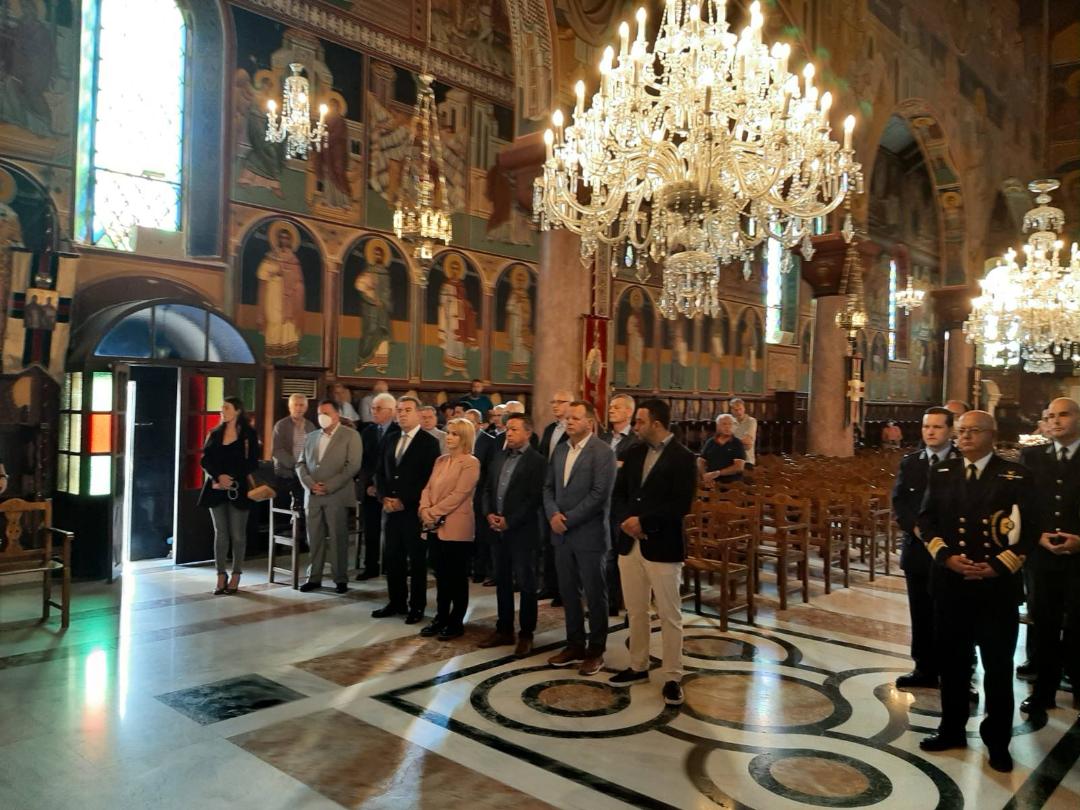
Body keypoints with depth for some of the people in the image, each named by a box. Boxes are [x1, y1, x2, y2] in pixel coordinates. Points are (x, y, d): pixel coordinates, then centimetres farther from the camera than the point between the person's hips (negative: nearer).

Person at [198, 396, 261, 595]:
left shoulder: (249, 434, -1)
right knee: (220, 533, 6)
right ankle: (221, 577, 11)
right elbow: (206, 460, 5)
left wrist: (231, 478, -14)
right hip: (216, 488, 4)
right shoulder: (215, 433, 11)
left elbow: (252, 463, -5)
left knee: (237, 534, 2)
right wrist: (219, 477, -13)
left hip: (238, 489, -3)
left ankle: (236, 577, 11)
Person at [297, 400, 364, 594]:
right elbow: (301, 464, 14)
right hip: (313, 495, 5)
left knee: (338, 539, 0)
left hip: (337, 496, -5)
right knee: (314, 538, 7)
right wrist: (310, 484, -5)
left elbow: (353, 466, -9)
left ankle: (341, 579, 10)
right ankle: (314, 578, 16)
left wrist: (329, 486, -14)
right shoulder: (311, 437, 16)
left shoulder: (351, 436, -1)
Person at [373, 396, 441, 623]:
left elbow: (429, 477, -13)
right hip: (391, 508, 6)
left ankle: (417, 606, 12)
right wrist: (385, 497, -2)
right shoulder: (390, 441, 14)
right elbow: (380, 473, 15)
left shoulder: (429, 442, -6)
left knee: (417, 560, 3)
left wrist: (404, 501, -14)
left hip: (414, 510, -6)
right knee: (393, 558, 10)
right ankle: (396, 602, 22)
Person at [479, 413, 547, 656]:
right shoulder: (499, 456, 12)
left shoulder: (537, 461, -8)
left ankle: (526, 634, 16)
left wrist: (509, 521, -16)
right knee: (502, 582, 14)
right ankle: (504, 630, 26)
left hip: (522, 531, -6)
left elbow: (535, 498, -15)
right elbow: (487, 488, 13)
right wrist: (488, 514, -4)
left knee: (525, 584, 4)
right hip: (498, 530, 6)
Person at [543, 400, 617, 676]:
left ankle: (596, 650, 19)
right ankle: (575, 645, 28)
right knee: (568, 592, 14)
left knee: (595, 595, 5)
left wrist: (568, 519, -16)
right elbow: (549, 486, 11)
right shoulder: (560, 449, 10)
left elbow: (599, 494, -18)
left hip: (589, 534, -6)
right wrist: (553, 514, -7)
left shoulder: (602, 452, -11)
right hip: (562, 534, 6)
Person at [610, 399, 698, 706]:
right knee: (635, 611, 16)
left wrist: (644, 522, -18)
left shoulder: (683, 458, -10)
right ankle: (638, 666, 31)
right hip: (630, 543, 6)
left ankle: (672, 677, 15)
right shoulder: (635, 452, 9)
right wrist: (626, 520, -9)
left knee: (669, 615, 4)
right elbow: (618, 493, 10)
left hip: (662, 547, -6)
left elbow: (681, 505, -18)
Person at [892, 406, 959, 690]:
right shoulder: (910, 462, 8)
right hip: (918, 547, 4)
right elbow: (899, 502, 3)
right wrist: (917, 528, -11)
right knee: (921, 613, 10)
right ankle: (925, 669, 20)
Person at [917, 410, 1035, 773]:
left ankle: (998, 741, 23)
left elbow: (1028, 529, -5)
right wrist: (946, 556, -10)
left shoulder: (1016, 476, -3)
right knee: (952, 661, 13)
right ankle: (952, 730, 28)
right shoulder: (942, 473, 7)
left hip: (998, 584, -3)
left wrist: (997, 567, -14)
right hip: (951, 582, 3)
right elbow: (926, 521, 6)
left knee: (998, 665, 7)